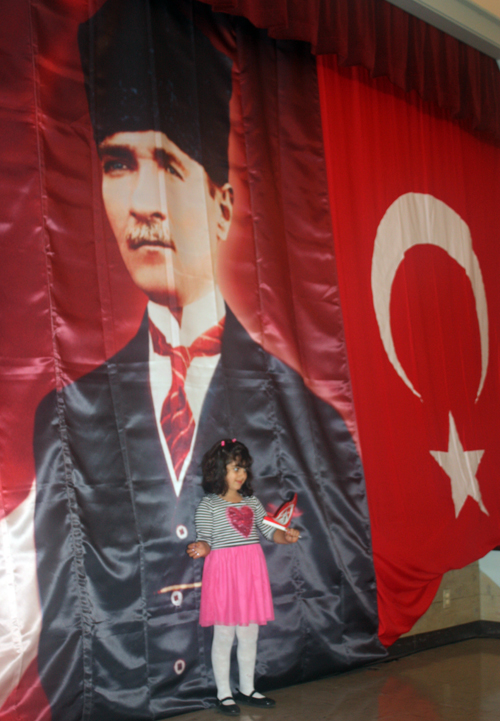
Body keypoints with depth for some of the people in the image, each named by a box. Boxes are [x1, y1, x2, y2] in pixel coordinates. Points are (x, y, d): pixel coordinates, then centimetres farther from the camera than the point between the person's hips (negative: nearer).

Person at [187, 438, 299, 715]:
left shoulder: (252, 502, 11)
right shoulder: (208, 505, -5)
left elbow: (270, 531, 9)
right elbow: (205, 540, -8)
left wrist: (286, 536, -11)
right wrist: (201, 547, -30)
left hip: (252, 571, 5)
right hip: (223, 572, -5)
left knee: (249, 634, 13)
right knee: (224, 635, 2)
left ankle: (247, 689, 27)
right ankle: (224, 694, 15)